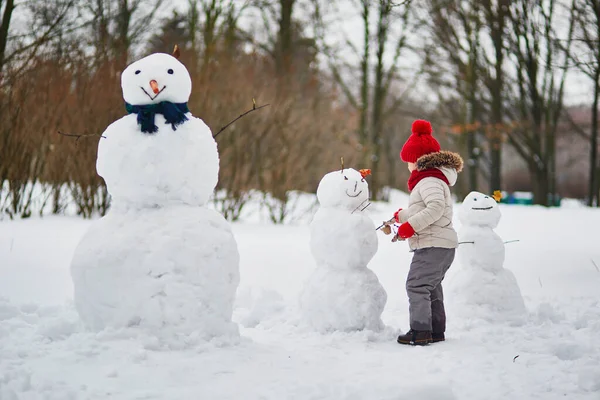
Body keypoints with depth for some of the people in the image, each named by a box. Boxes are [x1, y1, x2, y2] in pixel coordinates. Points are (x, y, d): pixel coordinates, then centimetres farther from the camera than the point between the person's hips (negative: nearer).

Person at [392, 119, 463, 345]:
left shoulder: (429, 180, -13)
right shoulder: (435, 178, 21)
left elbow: (436, 208, -28)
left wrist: (411, 225, -24)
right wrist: (402, 216, 39)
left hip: (433, 244, -11)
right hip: (443, 244, 11)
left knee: (417, 285, -12)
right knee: (432, 288, 16)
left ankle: (420, 331, -14)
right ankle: (436, 331, 21)